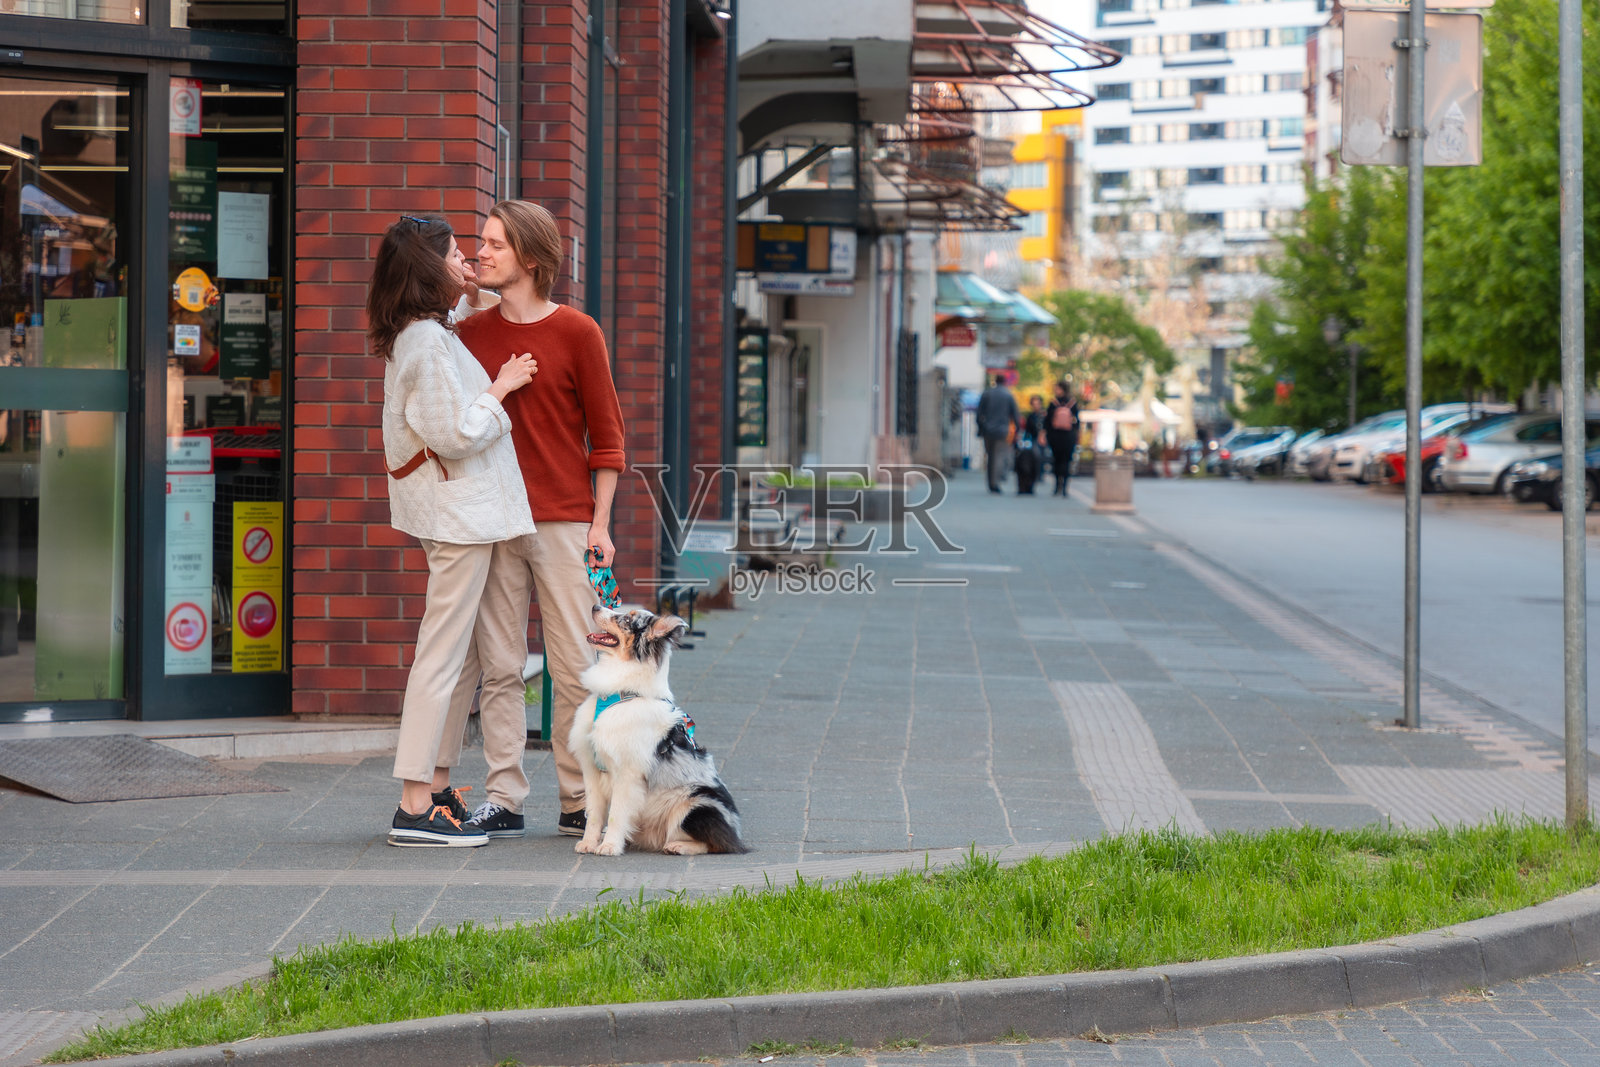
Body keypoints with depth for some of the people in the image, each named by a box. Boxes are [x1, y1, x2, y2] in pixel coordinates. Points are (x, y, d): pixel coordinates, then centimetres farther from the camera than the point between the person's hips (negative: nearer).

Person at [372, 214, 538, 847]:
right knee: (442, 654, -9)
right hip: (458, 511, -10)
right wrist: (501, 387, -7)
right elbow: (457, 433, -20)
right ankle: (415, 809, -8)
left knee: (452, 653, 12)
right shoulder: (428, 340, -16)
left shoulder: (422, 335, 15)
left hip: (457, 509, 10)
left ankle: (436, 788, 17)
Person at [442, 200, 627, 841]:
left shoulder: (577, 332, -1)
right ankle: (504, 800, 7)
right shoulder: (470, 335, 10)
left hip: (563, 523, -3)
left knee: (573, 667, -1)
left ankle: (578, 802, 6)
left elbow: (606, 435, 1)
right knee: (498, 667, 3)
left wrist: (600, 523, -4)